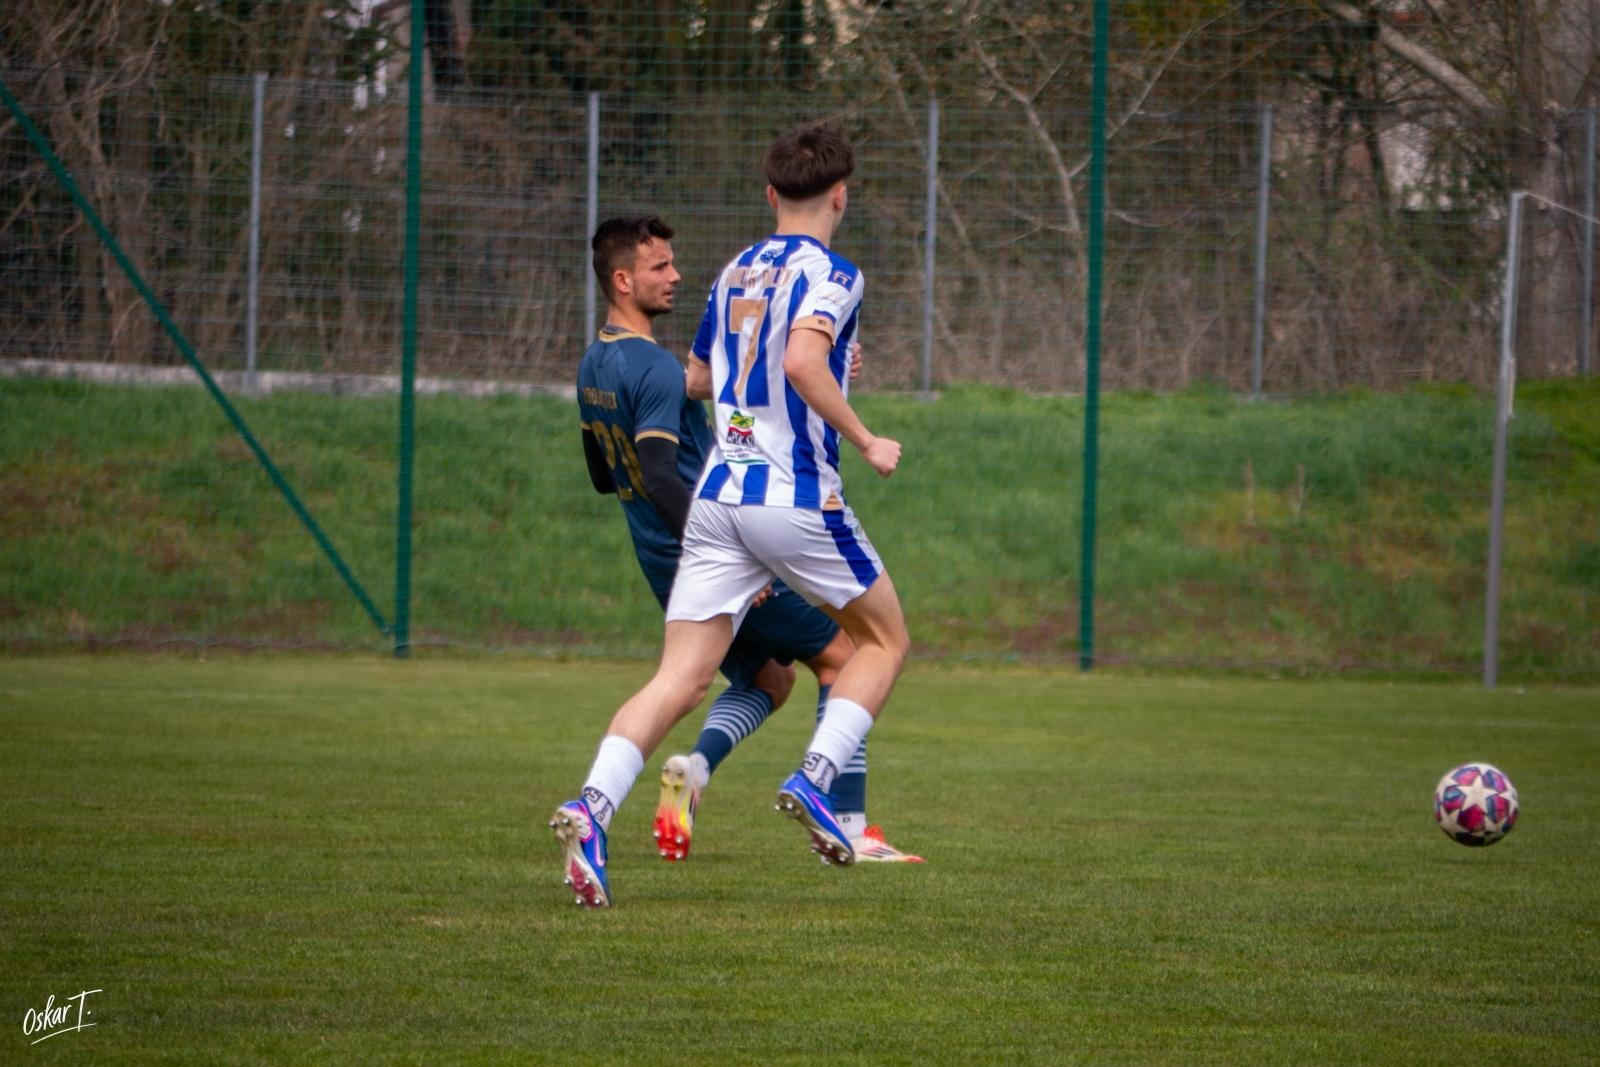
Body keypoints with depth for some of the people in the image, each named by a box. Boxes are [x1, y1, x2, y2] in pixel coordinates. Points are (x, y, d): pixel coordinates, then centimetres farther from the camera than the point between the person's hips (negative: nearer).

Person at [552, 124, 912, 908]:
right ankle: (815, 779, 0)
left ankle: (593, 805, -23)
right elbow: (802, 360, -23)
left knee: (679, 681, -2)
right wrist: (865, 441, -14)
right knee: (884, 639, 17)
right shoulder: (831, 273, -6)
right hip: (798, 497, -5)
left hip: (717, 498, 6)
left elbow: (694, 379, 28)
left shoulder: (735, 272, 16)